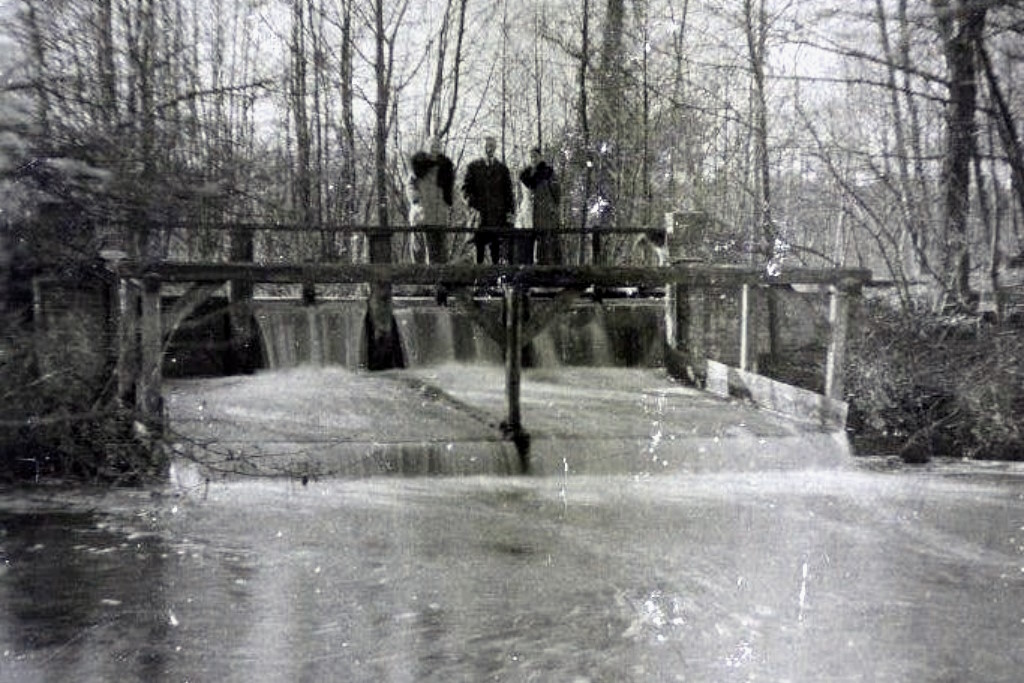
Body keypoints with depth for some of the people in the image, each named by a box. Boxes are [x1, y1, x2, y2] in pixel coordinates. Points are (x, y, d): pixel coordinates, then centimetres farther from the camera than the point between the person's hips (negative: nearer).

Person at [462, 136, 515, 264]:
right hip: (480, 214, -1)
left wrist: (510, 211, 2)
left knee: (497, 246, -1)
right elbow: (466, 188, 5)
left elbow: (509, 191, 12)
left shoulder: (503, 169, 13)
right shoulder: (473, 167, 10)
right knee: (479, 245, -3)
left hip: (499, 214, 1)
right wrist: (473, 205, -9)